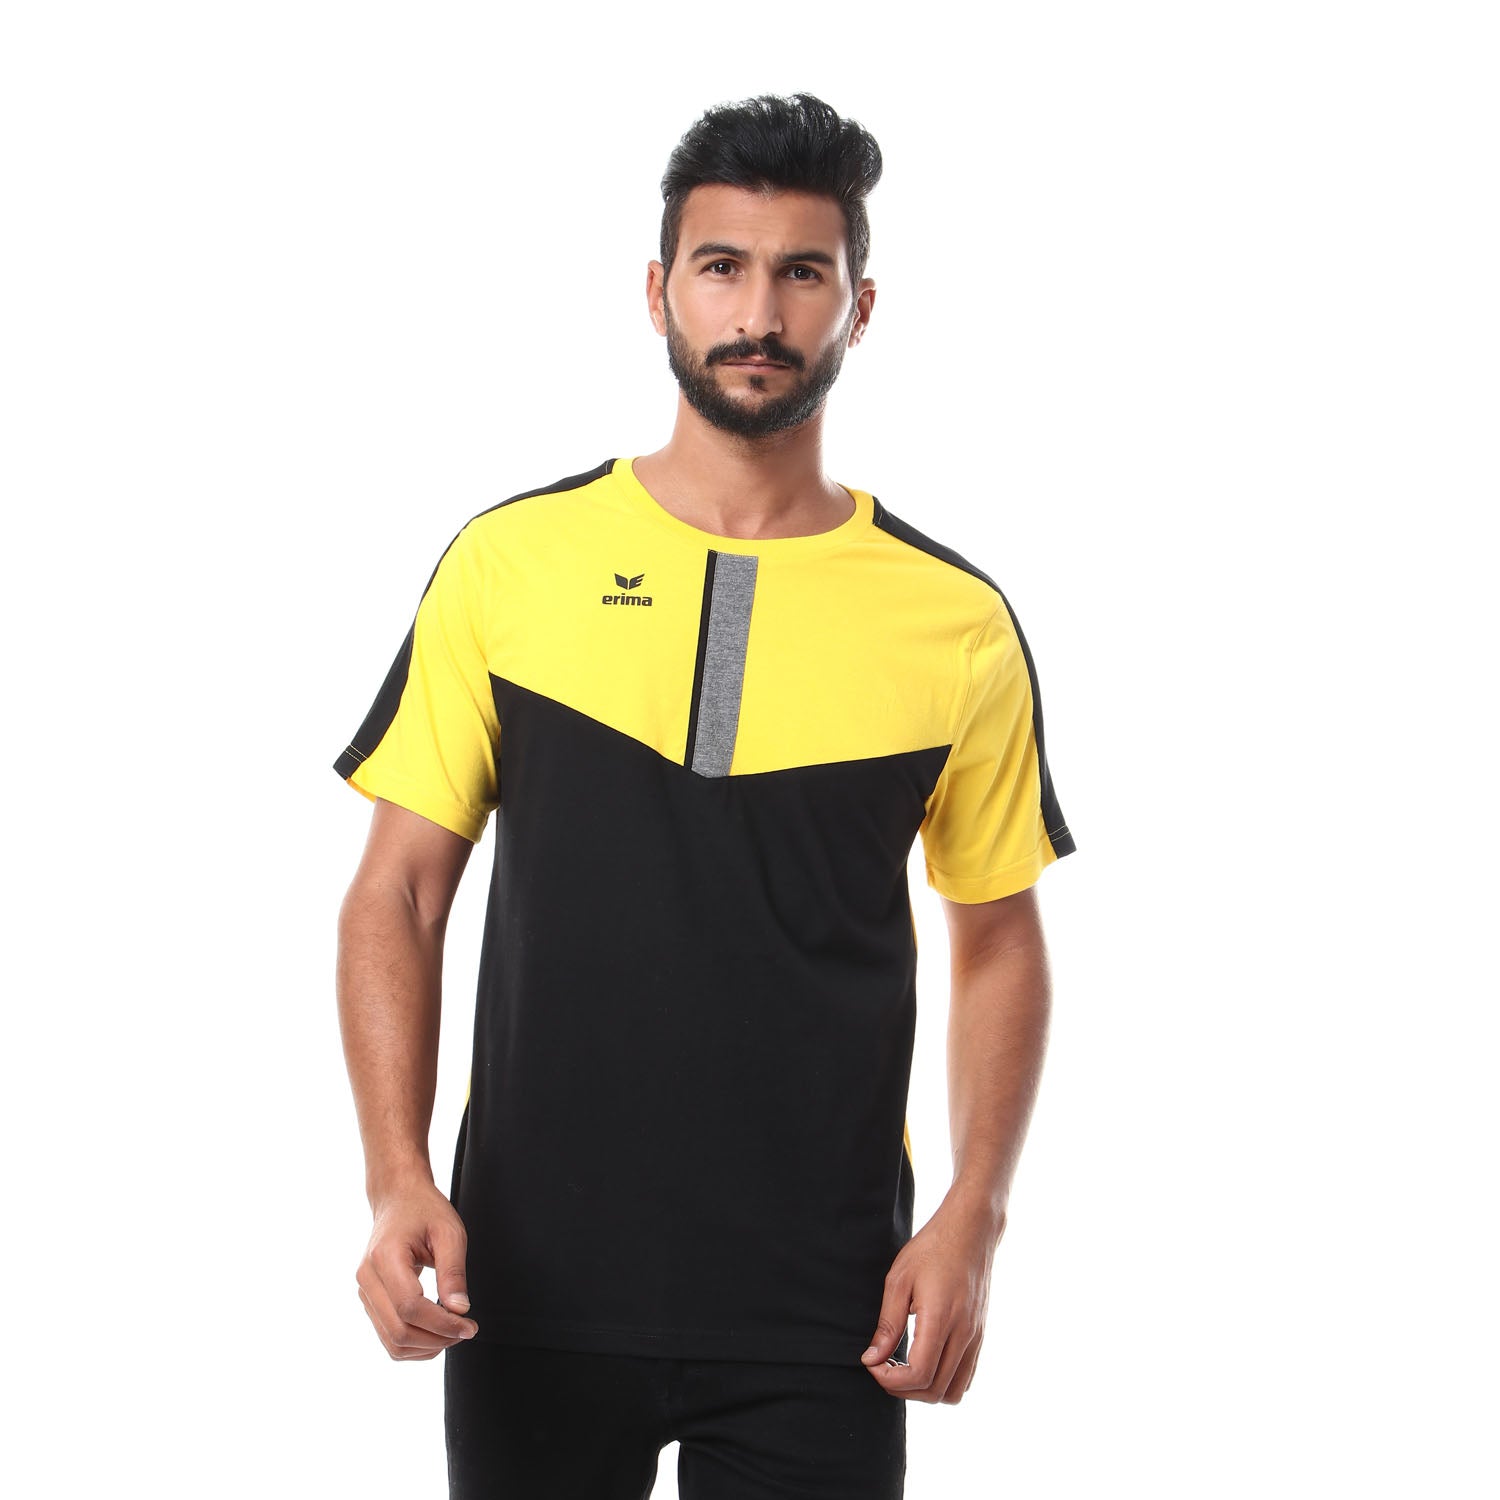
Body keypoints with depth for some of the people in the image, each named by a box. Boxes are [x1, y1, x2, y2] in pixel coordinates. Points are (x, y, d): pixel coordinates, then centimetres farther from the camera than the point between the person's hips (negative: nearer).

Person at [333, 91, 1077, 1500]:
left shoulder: (958, 623, 0)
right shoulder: (510, 563, 0)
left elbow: (999, 941, 9)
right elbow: (397, 895, 2)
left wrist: (973, 1220, -3)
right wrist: (397, 1180, -10)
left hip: (821, 1315, 0)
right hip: (535, 1280, 0)